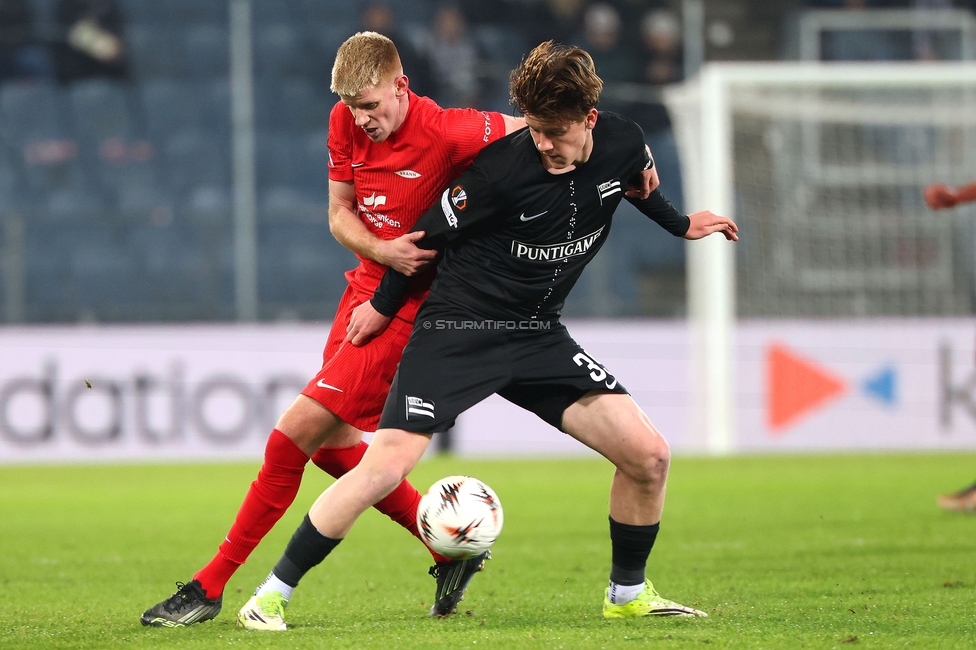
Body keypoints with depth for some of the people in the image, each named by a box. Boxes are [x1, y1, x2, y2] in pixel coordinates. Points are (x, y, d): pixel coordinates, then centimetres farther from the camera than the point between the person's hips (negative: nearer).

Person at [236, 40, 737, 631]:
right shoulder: (505, 166, -22)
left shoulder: (623, 144, -6)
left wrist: (680, 224, 35)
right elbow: (432, 230, -7)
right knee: (385, 468, -17)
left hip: (538, 336, 5)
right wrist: (384, 304, 5)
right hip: (456, 330, -5)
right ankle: (273, 591, -3)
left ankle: (628, 594, 16)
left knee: (649, 455, -6)